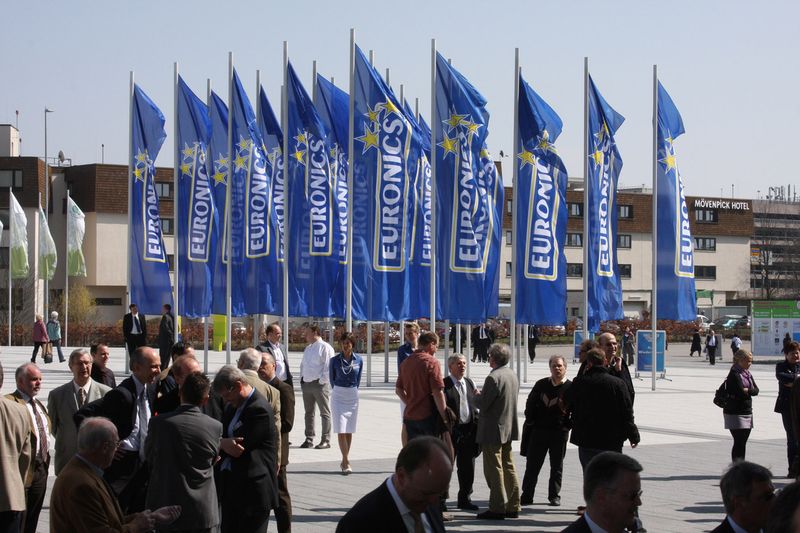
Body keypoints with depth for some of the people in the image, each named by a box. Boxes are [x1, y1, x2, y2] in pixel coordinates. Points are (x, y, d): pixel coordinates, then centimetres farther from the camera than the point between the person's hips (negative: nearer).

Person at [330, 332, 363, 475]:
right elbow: (332, 378, 9)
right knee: (341, 430, -9)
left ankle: (344, 461, 17)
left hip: (353, 395, 2)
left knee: (349, 430, 7)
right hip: (338, 395, -2)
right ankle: (346, 462, -11)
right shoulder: (335, 360, -3)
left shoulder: (358, 360, 1)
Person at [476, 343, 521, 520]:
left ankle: (497, 508, -1)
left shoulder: (493, 378, -20)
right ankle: (513, 507, 18)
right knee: (508, 467, 14)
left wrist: (478, 395, 1)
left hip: (493, 429, -9)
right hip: (509, 428, 9)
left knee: (494, 469, -3)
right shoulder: (512, 375, 8)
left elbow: (483, 404, -20)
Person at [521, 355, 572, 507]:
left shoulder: (570, 387, -2)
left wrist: (569, 424, -9)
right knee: (532, 465, 3)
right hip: (538, 430, 2)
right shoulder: (541, 384, 6)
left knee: (557, 466, 8)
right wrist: (530, 420, 3)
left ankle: (554, 496, 18)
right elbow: (530, 403, 12)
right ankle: (527, 496, 9)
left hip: (559, 432, -2)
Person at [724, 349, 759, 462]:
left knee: (743, 442, 10)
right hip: (735, 413, -8)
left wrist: (747, 390, -13)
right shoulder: (734, 375, -13)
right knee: (739, 442, -10)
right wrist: (750, 391, -2)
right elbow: (741, 392, -21)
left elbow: (756, 390, 4)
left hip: (747, 412, 8)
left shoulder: (748, 374, 14)